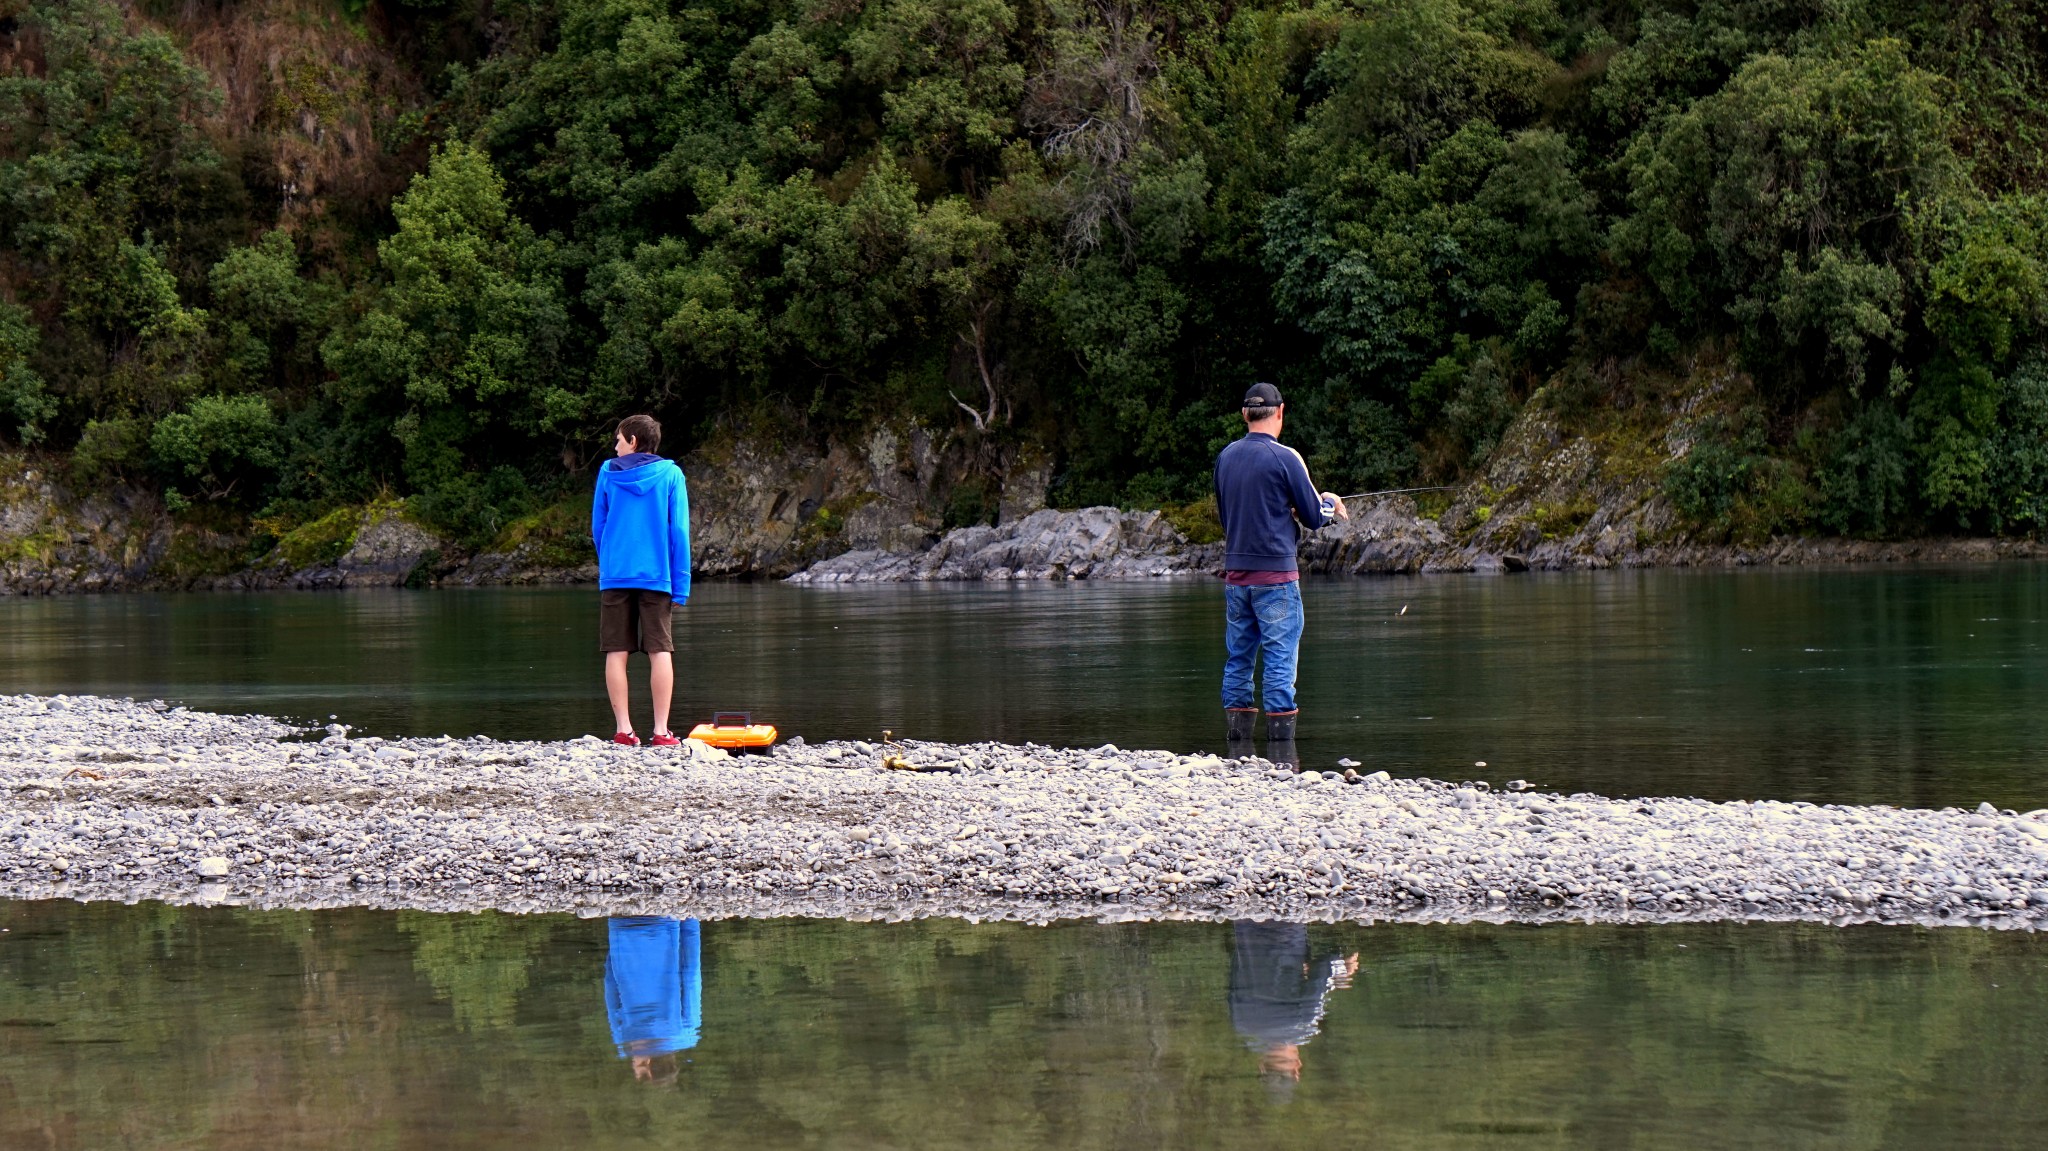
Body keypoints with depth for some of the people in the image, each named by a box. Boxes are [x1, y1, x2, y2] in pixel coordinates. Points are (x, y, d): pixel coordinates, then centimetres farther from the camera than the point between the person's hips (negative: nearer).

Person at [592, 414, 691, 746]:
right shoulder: (670, 475, 1)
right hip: (656, 576, -1)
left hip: (614, 577, 1)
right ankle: (661, 730, -4)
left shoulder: (608, 473, 4)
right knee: (660, 652, 0)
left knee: (617, 653, 3)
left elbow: (597, 527, 11)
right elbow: (679, 531, -1)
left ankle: (623, 729, 0)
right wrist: (681, 582, 2)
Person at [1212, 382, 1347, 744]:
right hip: (1275, 573, -5)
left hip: (1235, 573, 5)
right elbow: (1313, 518, -4)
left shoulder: (1225, 457, 7)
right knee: (1280, 658, -3)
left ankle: (1236, 733, 11)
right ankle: (1280, 734, -6)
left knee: (1238, 658, 10)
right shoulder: (1285, 458, -11)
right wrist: (1330, 503, 18)